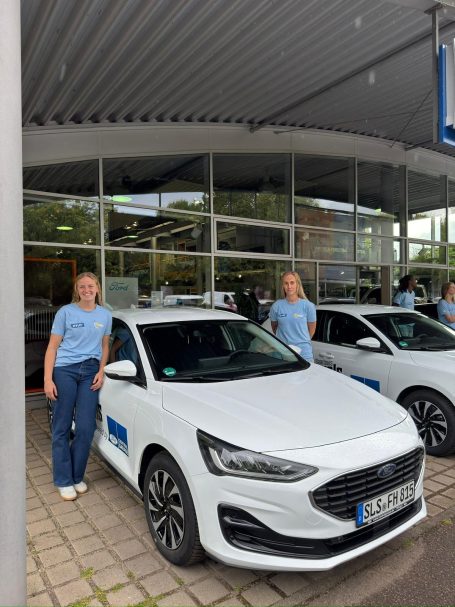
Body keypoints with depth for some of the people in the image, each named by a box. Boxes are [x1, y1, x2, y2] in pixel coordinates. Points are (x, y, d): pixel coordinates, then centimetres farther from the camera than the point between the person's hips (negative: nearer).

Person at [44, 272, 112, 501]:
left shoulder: (105, 315, 9)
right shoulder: (66, 312, -1)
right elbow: (53, 347, -1)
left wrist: (101, 372, 4)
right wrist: (48, 379, -8)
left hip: (90, 372, 3)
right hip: (65, 370, -2)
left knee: (85, 428, 1)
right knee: (62, 427, 2)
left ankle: (77, 476, 19)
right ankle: (64, 481, 15)